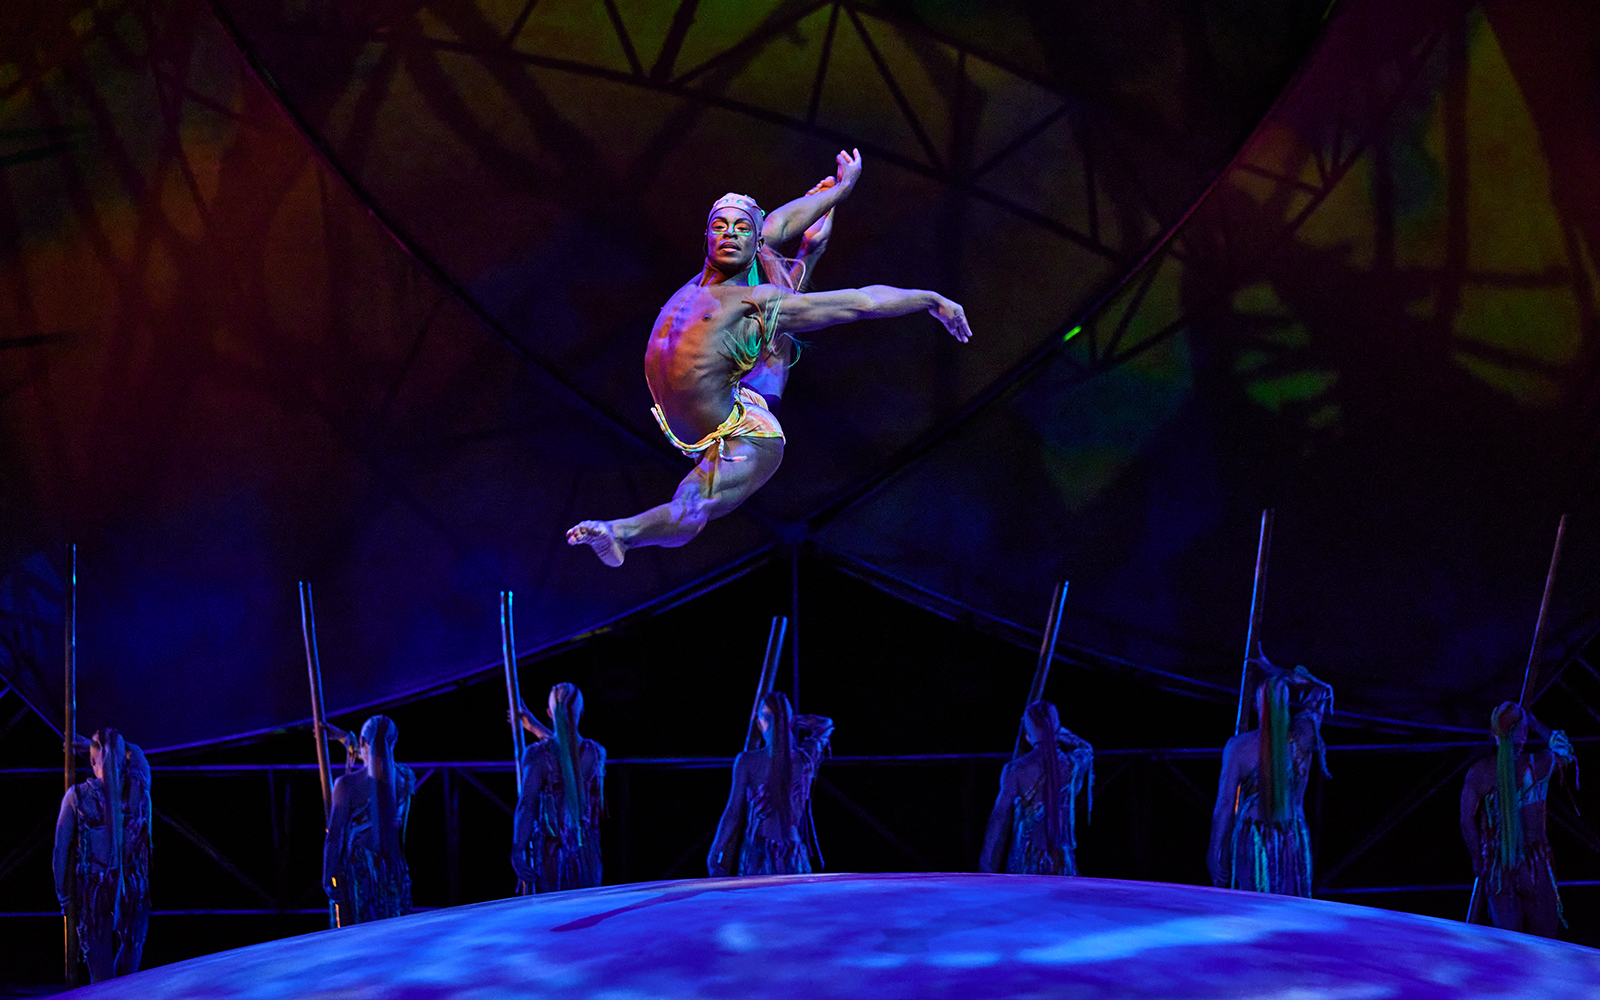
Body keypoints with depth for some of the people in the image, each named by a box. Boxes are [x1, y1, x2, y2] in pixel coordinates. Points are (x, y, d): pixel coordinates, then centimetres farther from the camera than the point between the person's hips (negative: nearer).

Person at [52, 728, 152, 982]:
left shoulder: (77, 795, -8)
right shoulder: (139, 787, -4)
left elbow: (60, 851, -5)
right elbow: (135, 753, 19)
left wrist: (61, 894, 7)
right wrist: (89, 743, 25)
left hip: (94, 892, -1)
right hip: (134, 891, 1)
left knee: (101, 973, 6)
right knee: (129, 964, 19)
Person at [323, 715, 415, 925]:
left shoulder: (347, 784, -13)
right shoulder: (405, 778, 1)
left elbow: (334, 836, -12)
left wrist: (327, 877, -4)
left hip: (356, 869, -4)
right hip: (393, 869, 4)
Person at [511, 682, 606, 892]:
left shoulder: (536, 755, -11)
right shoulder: (597, 753, 1)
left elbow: (526, 807, -15)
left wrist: (517, 851, -14)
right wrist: (534, 727, 30)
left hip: (550, 850, -3)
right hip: (587, 851, 3)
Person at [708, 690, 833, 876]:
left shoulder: (747, 761, -5)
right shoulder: (804, 760, 3)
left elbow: (733, 813, -4)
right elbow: (825, 725, 24)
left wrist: (715, 856, 3)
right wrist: (785, 717, 28)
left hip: (756, 857, -2)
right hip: (794, 858, 2)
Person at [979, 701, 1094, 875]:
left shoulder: (1015, 770, -8)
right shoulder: (1073, 766, 0)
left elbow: (999, 819, -6)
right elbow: (1086, 749, 26)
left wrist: (988, 864, 0)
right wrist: (1056, 732, 32)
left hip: (1026, 863, -2)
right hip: (1062, 862, 2)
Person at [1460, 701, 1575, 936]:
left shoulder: (1478, 772, -8)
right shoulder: (1538, 765, -11)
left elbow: (1467, 824, -3)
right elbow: (1564, 750, 12)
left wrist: (1477, 858, 12)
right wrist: (1535, 723, 23)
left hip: (1496, 865, 1)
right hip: (1532, 864, -1)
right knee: (1543, 935, 12)